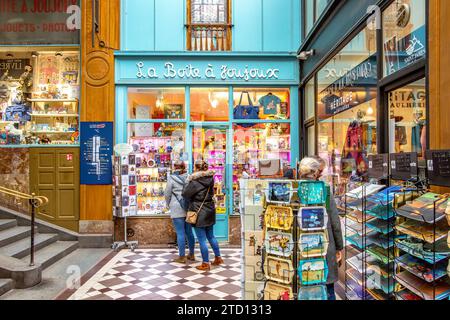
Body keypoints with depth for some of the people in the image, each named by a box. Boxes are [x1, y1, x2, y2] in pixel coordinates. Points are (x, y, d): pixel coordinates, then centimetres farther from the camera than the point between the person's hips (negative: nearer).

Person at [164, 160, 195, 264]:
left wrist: (169, 204, 15)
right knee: (189, 231, 13)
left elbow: (167, 194, -2)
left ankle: (182, 257, 6)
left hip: (177, 208, -4)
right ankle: (191, 255, 23)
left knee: (180, 233, 0)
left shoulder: (172, 178, -7)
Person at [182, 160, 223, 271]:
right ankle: (218, 258, 30)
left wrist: (188, 182, 3)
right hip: (210, 211, 7)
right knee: (211, 236, 21)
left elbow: (185, 194, -12)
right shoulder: (210, 179, 2)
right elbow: (211, 193, 8)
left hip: (199, 212, -7)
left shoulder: (194, 181, -17)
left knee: (202, 239, 2)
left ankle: (206, 264, 10)